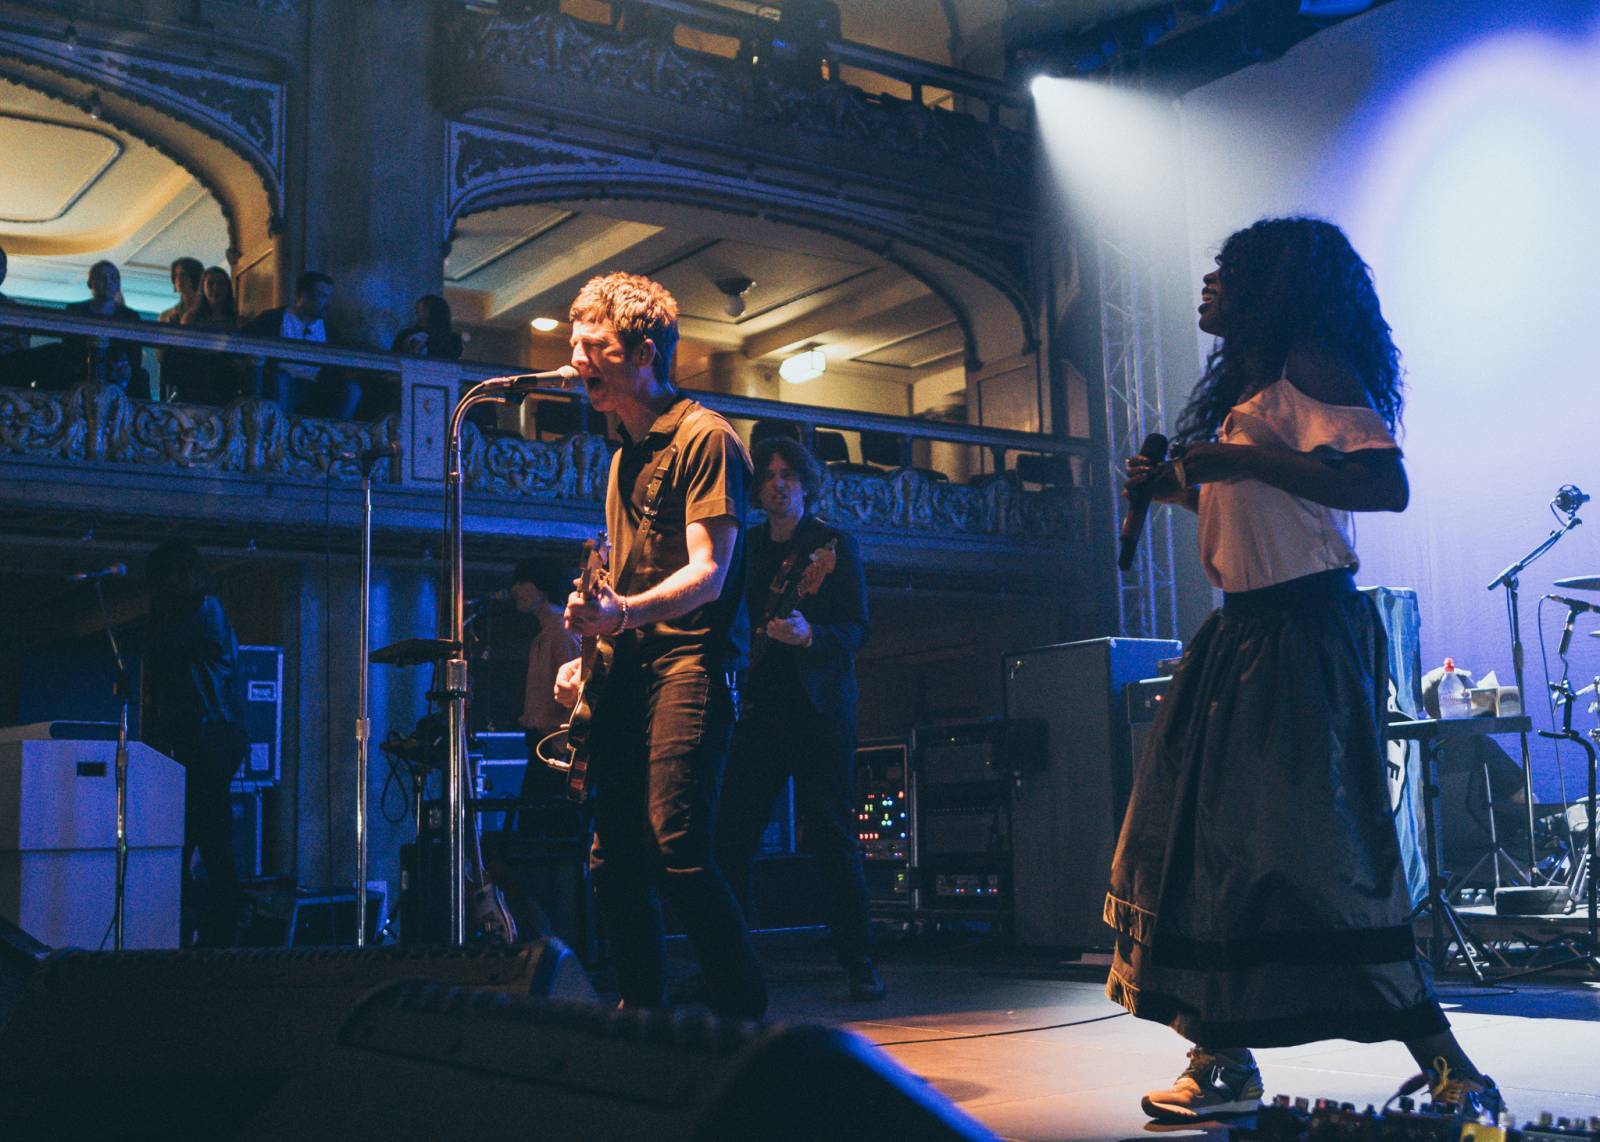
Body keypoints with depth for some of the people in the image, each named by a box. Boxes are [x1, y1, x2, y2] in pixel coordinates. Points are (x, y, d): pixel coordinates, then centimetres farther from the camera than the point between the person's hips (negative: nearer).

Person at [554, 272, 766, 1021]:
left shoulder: (703, 436, -5)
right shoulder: (625, 456, 22)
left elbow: (708, 573, -15)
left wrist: (625, 613, -31)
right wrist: (590, 649, 14)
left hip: (691, 658, -8)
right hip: (630, 668, 8)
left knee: (677, 845, -18)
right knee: (614, 857, 6)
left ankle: (742, 1015, -7)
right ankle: (643, 1014, 16)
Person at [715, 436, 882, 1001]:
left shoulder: (836, 544, 4)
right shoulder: (747, 548, 16)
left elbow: (856, 628, -3)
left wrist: (810, 634, -21)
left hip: (821, 709, -4)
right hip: (760, 709, 4)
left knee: (833, 838, -5)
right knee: (732, 837, -2)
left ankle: (859, 965, 3)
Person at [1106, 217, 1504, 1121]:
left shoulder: (1313, 366, -8)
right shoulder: (1250, 386, 21)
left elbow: (1386, 484, -21)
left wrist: (1249, 461, -20)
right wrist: (1179, 488, 16)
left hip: (1305, 632, -10)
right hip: (1245, 632, 10)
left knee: (1316, 843, -13)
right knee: (1210, 830, 7)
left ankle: (1445, 1065, -2)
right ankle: (1225, 1062, 15)